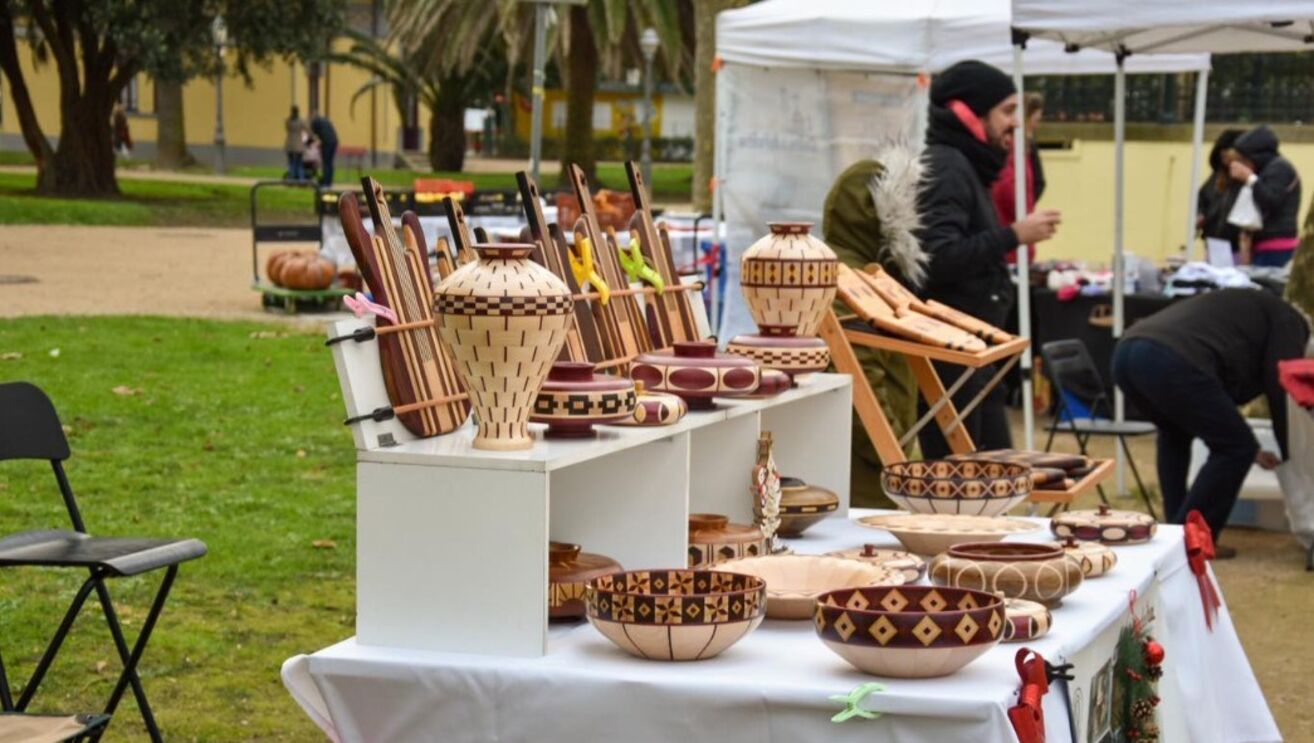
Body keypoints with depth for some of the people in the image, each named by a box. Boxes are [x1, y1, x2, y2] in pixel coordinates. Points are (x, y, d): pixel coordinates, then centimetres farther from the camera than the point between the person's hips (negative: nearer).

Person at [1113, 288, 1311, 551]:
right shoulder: (1289, 321, 17)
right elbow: (1280, 388, 7)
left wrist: (1250, 450, 50)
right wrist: (1289, 454, 18)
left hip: (1125, 352, 9)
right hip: (1171, 363, -9)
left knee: (1174, 433, 34)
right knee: (1236, 449, 6)